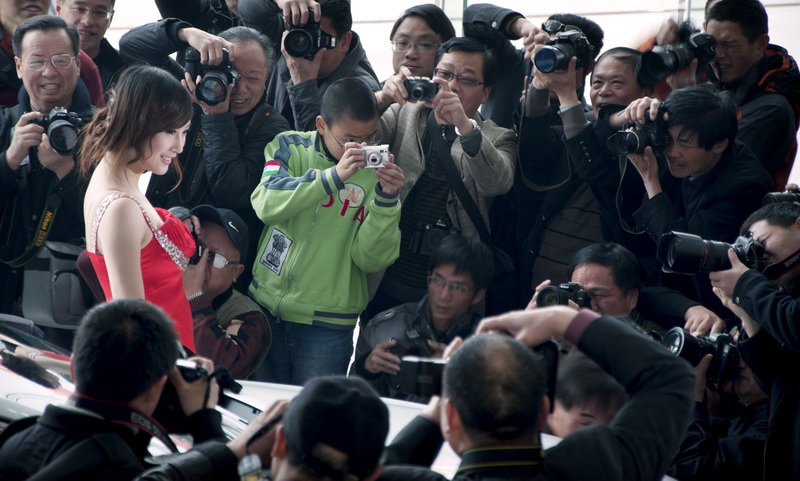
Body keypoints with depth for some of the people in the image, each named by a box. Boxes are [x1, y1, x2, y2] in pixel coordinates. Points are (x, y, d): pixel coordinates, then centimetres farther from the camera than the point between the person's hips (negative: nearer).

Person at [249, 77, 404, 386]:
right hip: (266, 309, 1)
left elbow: (371, 258, -8)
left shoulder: (378, 172, -1)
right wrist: (333, 175, -27)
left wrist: (387, 199, -23)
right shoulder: (291, 148, 1)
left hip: (327, 325, -1)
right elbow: (266, 205, -18)